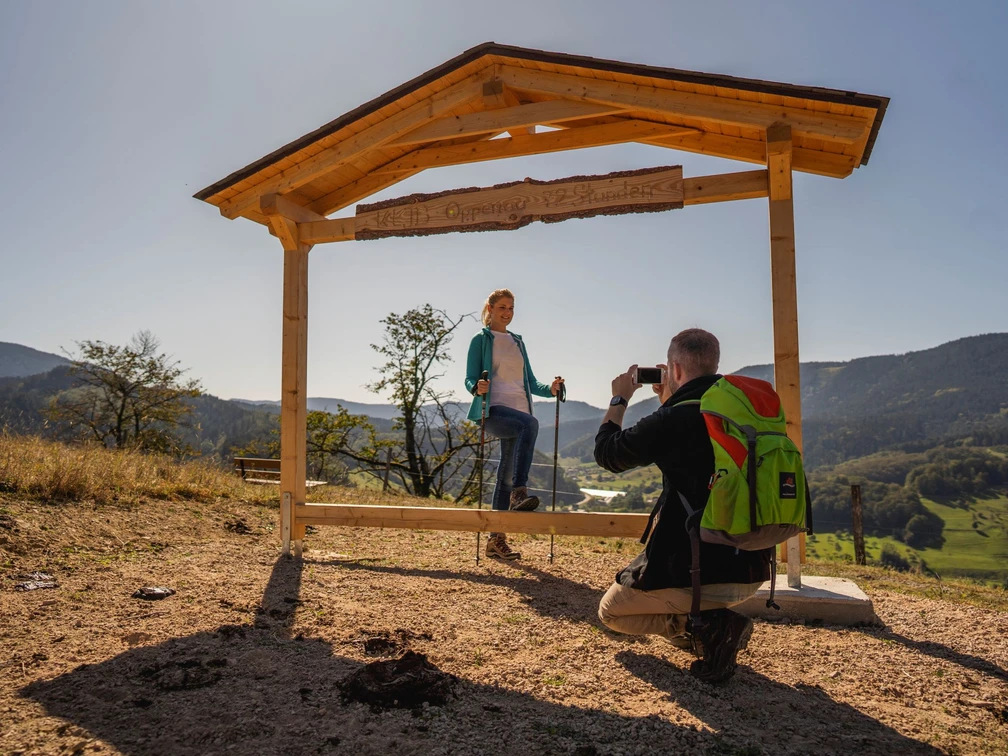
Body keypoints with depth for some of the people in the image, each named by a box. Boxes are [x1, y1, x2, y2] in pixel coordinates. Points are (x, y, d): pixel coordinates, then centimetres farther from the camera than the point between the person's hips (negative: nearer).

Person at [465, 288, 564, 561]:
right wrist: (477, 388, -27)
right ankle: (519, 493, -39)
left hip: (519, 411, 6)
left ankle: (496, 539, 10)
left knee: (506, 474, 3)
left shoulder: (518, 342, 21)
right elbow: (470, 379, -3)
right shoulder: (481, 340, 5)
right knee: (530, 424, -36)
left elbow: (530, 382, 20)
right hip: (494, 410, -6)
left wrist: (550, 389, -1)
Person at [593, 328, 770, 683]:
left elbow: (606, 454, 0)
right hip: (751, 571, 7)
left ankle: (703, 625, -6)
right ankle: (713, 619, 15)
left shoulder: (671, 420, -17)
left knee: (610, 611, 18)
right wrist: (671, 399, 24)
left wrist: (619, 400, 12)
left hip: (697, 572, -7)